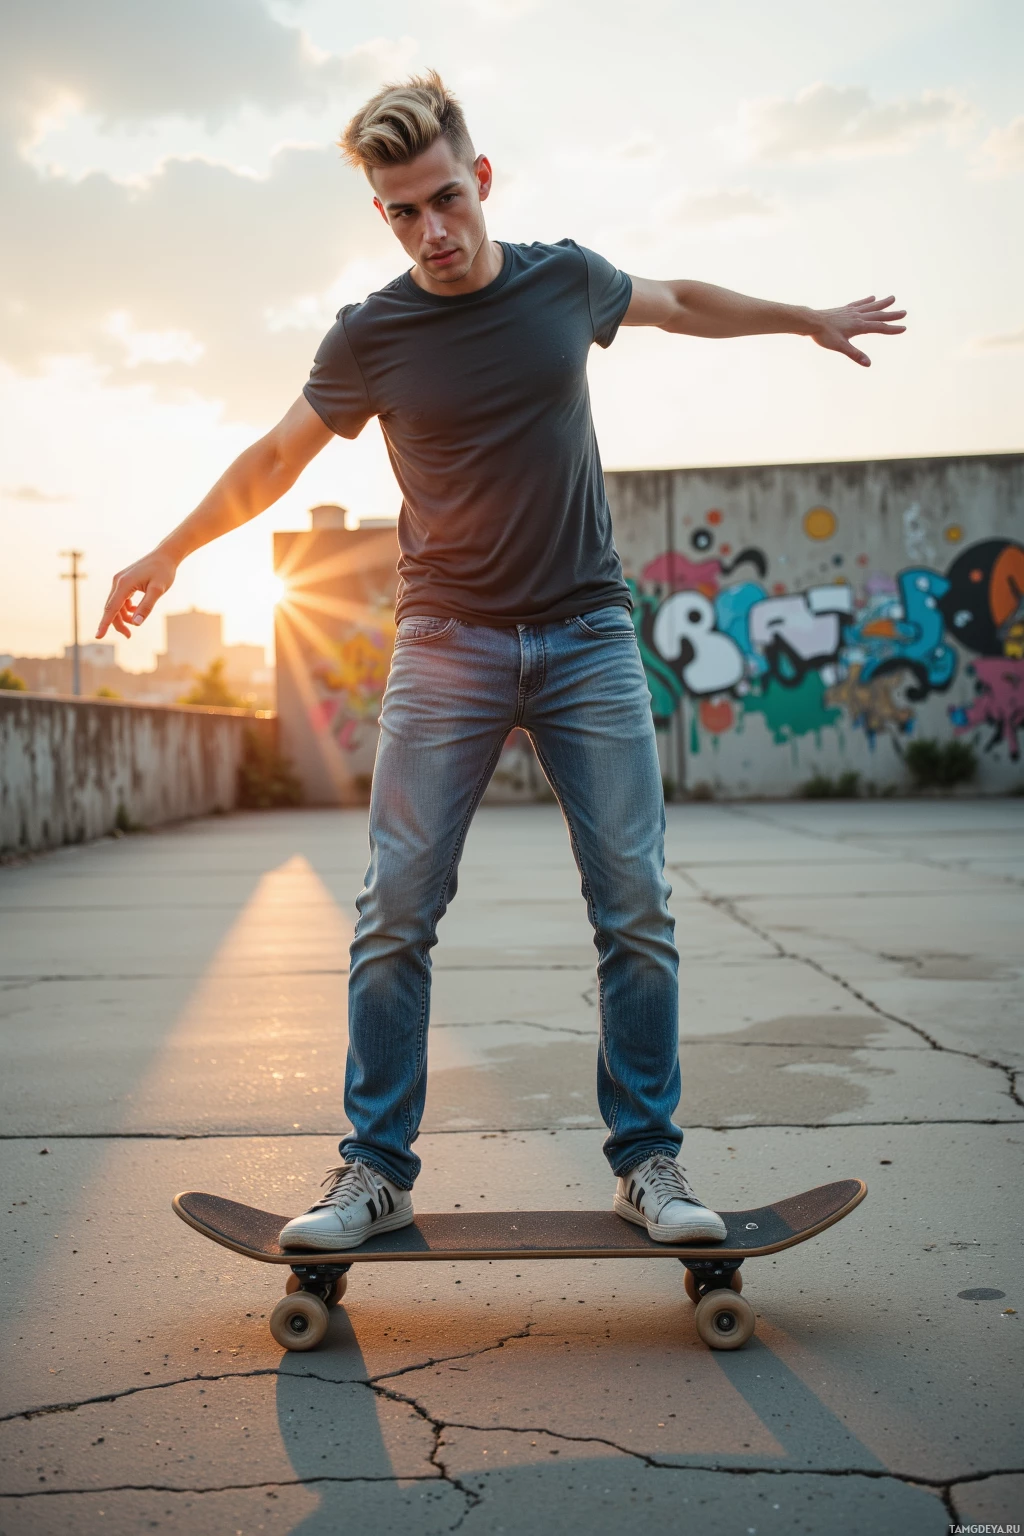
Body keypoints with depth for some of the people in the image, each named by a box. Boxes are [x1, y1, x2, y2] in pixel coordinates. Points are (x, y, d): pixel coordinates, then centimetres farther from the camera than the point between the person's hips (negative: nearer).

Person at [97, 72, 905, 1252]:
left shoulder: (568, 279, 6)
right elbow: (276, 458, 12)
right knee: (395, 914, -7)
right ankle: (376, 1168, 6)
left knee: (636, 909, -4)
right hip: (447, 646, -1)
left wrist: (809, 320, 35)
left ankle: (647, 1161, 9)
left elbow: (681, 303, 25)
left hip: (588, 636, 1)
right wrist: (168, 555, 12)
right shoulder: (369, 337, 0)